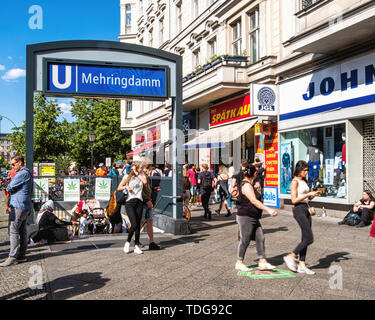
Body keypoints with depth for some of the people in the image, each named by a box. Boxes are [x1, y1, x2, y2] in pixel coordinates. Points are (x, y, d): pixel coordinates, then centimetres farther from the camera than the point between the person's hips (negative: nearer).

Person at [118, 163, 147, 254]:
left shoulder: (142, 175, 12)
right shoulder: (128, 176, 2)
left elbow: (145, 181, -10)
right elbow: (119, 188, 3)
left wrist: (137, 174, -4)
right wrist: (126, 186, -16)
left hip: (139, 202, 4)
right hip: (130, 202, -4)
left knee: (138, 225, 2)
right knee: (134, 224, -15)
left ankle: (137, 246, 7)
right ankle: (127, 242, 7)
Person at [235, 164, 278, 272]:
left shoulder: (248, 184, 15)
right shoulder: (246, 185, -17)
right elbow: (254, 201, -23)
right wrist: (268, 210, -26)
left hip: (254, 218, 10)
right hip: (245, 217, -10)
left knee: (260, 238, 5)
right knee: (245, 240, -1)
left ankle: (262, 262, 8)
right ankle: (239, 263, 12)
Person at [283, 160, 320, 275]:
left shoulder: (304, 181, 16)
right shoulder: (295, 182, -9)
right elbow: (294, 200, -15)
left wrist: (314, 194, 3)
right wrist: (308, 194, -16)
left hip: (306, 210, 9)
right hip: (299, 210, -9)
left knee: (305, 239, 7)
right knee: (309, 238, -11)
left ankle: (302, 265, 11)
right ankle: (291, 257, 0)